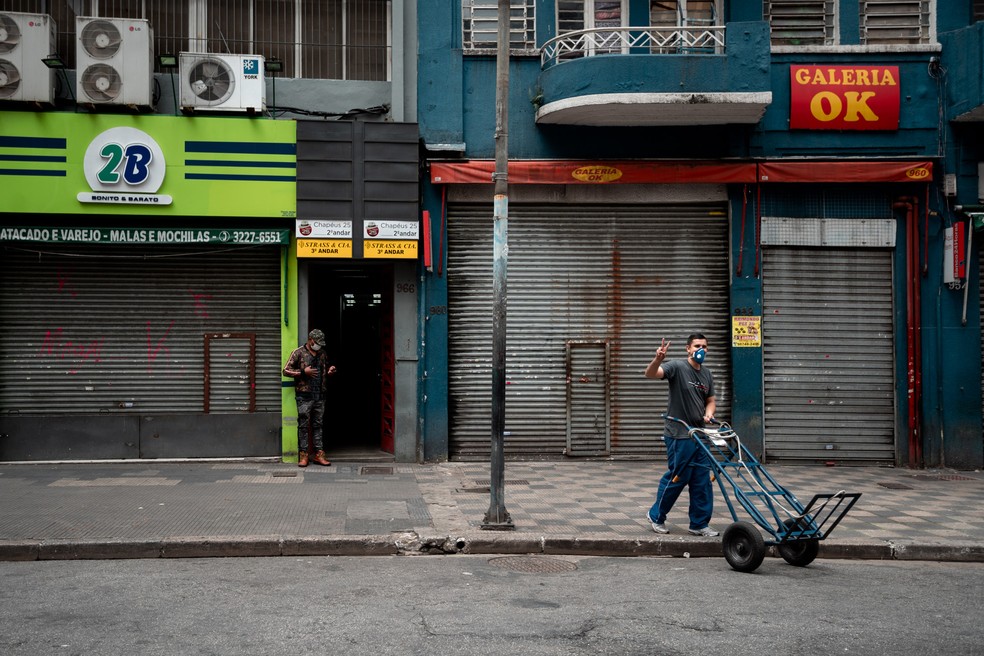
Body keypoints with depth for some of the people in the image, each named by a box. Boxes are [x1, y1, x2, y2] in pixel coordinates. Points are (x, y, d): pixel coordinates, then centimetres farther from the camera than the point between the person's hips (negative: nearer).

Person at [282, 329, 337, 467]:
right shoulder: (299, 352, -3)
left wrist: (331, 371, 5)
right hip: (304, 396, -5)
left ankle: (319, 454, 12)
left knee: (318, 425, 8)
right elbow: (286, 370, -5)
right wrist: (303, 372, -15)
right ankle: (303, 455, 4)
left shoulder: (322, 354, 14)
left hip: (320, 396, 5)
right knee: (303, 426, -1)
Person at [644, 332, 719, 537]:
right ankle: (656, 516, 18)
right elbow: (651, 373, -25)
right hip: (679, 435, -7)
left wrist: (708, 413, -2)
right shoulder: (677, 367, -10)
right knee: (677, 478, -1)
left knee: (702, 481, 6)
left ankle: (699, 524, 15)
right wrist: (658, 359, -46)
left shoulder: (707, 374, 11)